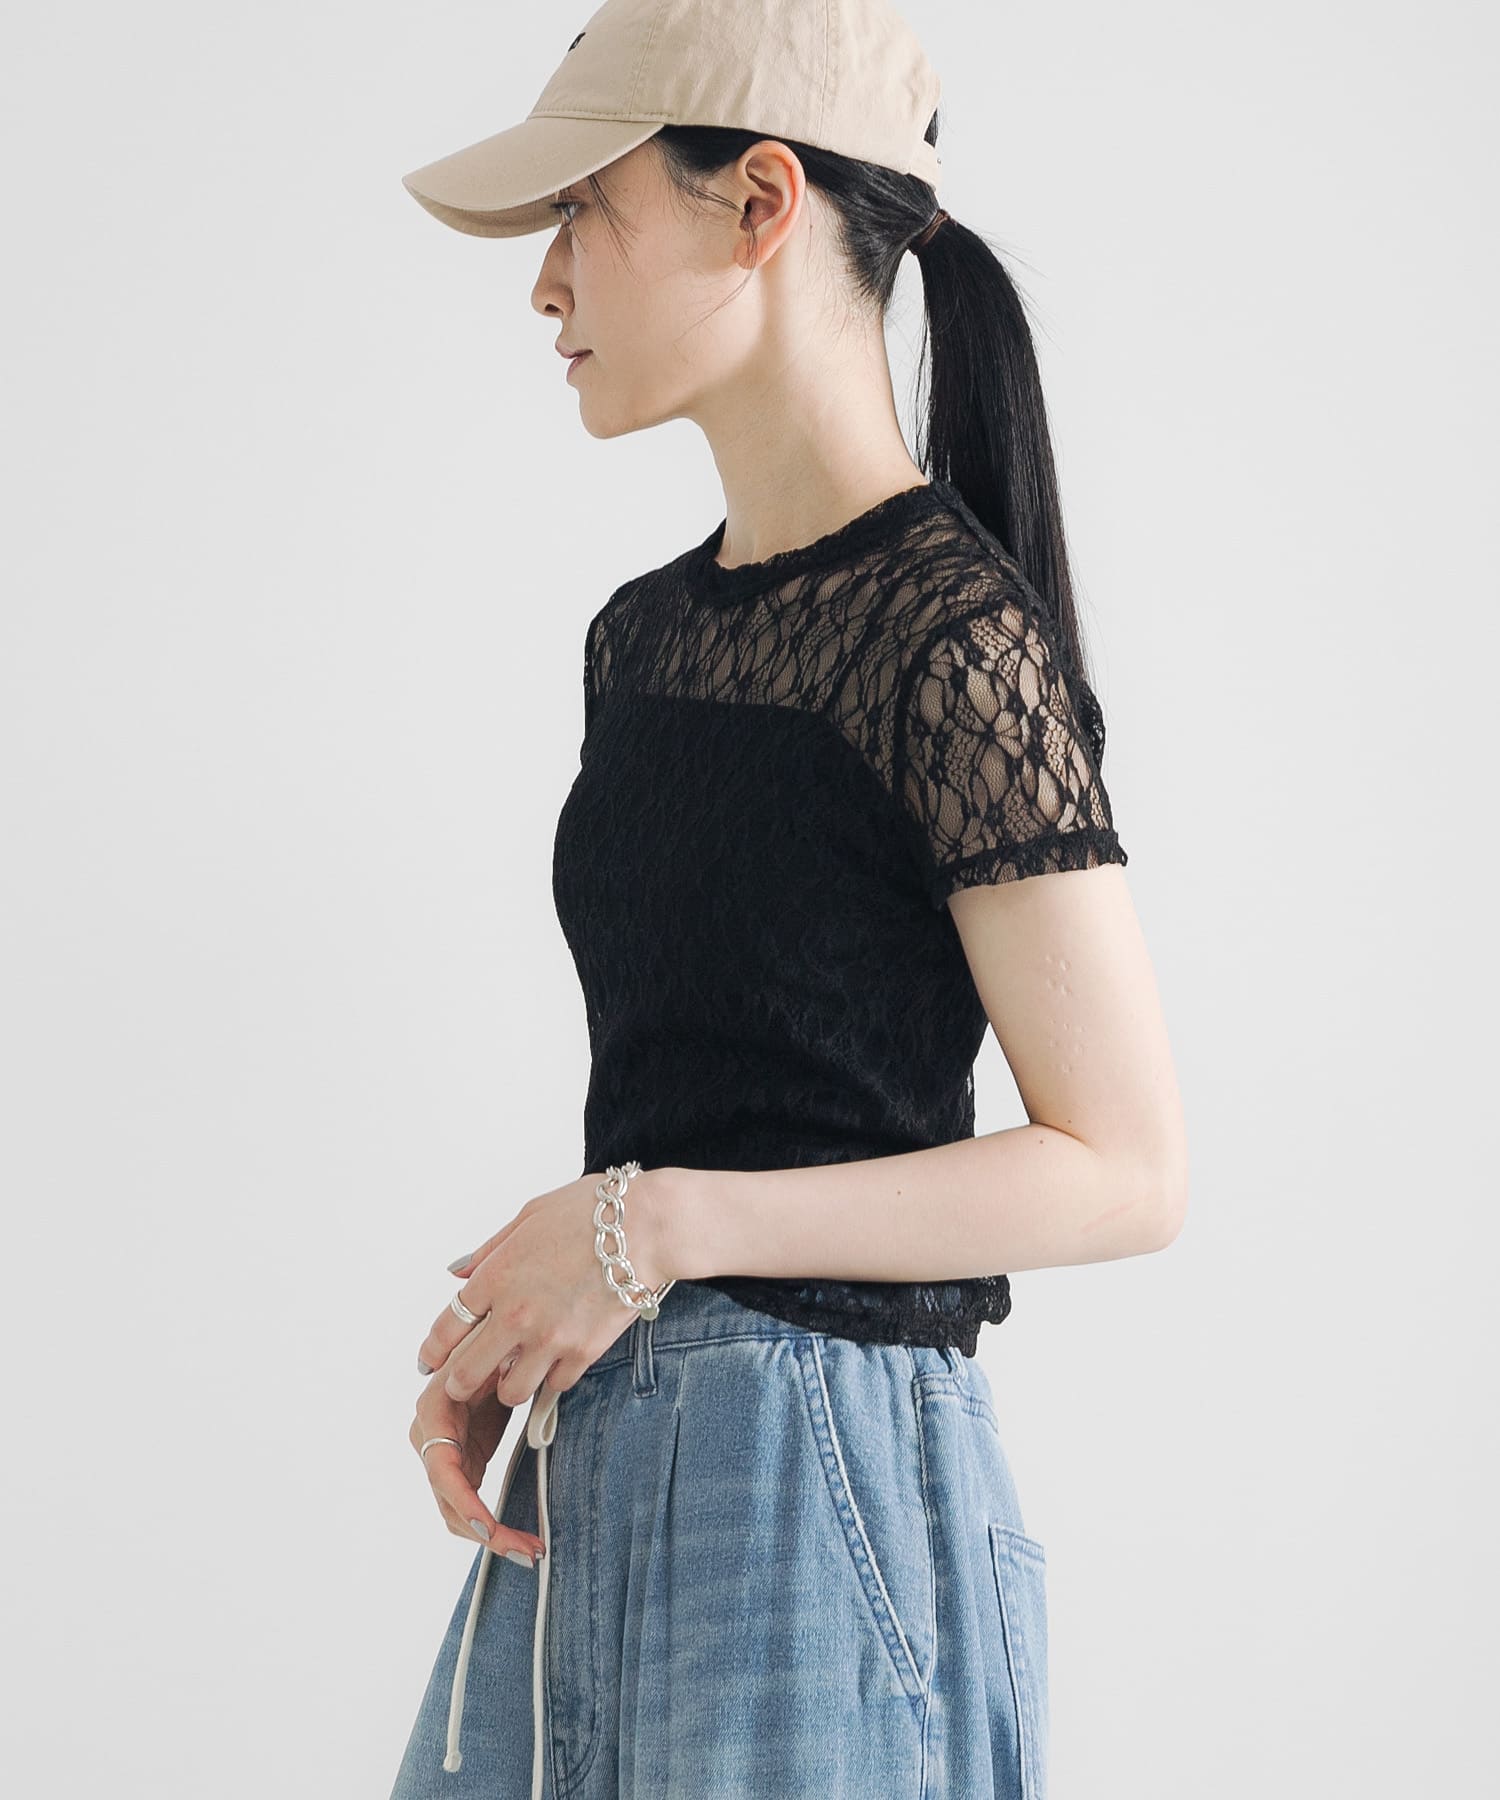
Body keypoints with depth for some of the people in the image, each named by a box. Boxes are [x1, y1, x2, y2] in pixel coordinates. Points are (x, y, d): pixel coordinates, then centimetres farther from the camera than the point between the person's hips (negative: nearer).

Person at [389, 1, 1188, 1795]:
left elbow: (1128, 1173, -14)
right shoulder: (645, 636, 12)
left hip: (819, 1463, -7)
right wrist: (500, 1336, -1)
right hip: (594, 1455, 7)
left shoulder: (949, 635, -13)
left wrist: (661, 1231, -17)